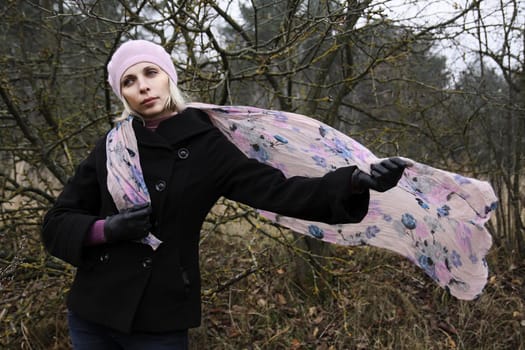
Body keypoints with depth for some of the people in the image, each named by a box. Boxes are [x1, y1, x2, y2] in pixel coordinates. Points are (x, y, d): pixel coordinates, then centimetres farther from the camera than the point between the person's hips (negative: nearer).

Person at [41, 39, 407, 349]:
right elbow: (57, 223, 5)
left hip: (159, 318, -3)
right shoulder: (111, 147, 2)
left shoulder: (205, 145, -6)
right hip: (92, 310, 3)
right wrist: (106, 229, -15)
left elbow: (277, 189, -16)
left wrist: (355, 180, -30)